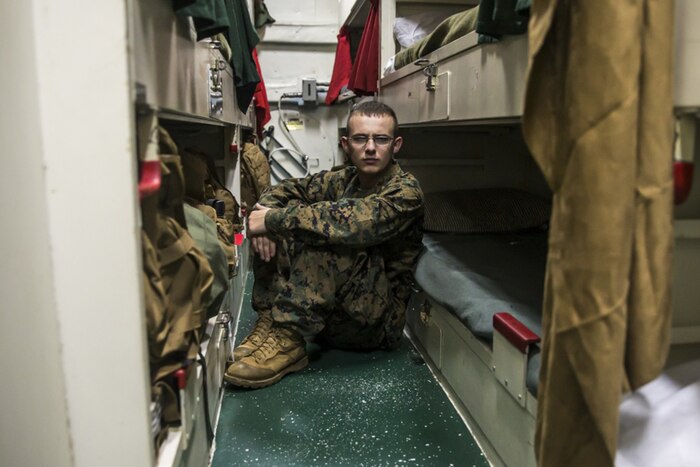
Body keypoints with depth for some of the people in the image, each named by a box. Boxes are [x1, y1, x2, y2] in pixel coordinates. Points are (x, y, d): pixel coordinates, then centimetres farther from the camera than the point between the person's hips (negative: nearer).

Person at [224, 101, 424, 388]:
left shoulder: (406, 192, -14)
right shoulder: (345, 179, 6)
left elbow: (356, 222, -33)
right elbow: (284, 190, 8)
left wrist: (273, 219, -27)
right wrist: (265, 213, -17)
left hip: (379, 320, -6)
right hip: (330, 311, 7)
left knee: (331, 236, -30)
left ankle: (289, 340, -27)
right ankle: (269, 323, -15)